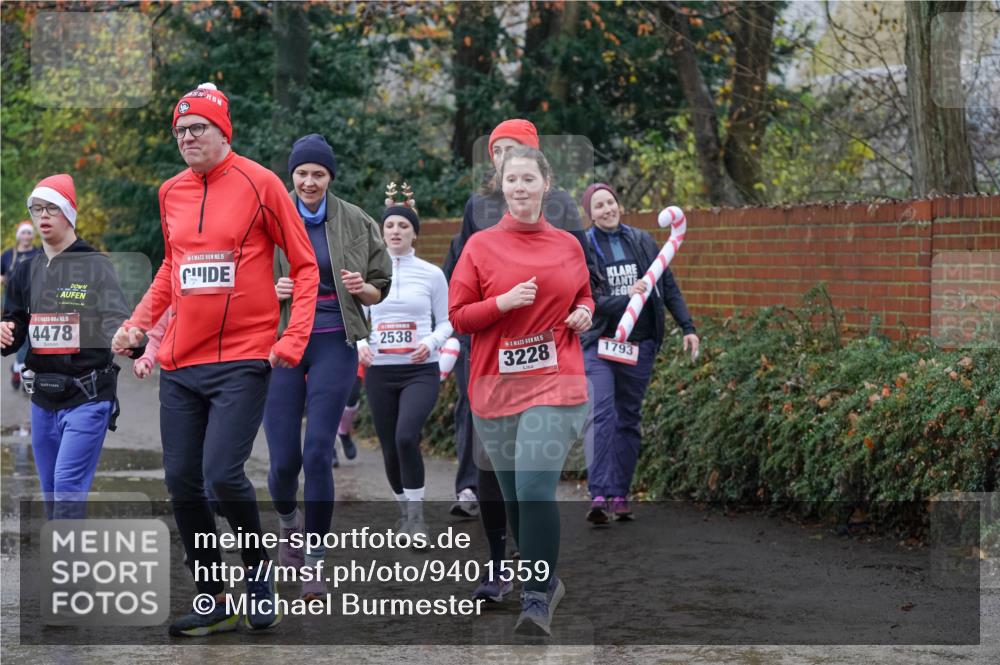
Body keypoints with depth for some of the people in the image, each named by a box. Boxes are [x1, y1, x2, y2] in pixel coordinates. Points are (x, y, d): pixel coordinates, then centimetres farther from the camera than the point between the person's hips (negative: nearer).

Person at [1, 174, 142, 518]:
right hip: (43, 399, 6)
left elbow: (115, 318, -18)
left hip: (88, 397, -6)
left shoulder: (96, 266, -5)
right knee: (52, 493, 12)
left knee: (68, 486, -14)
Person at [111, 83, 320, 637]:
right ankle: (215, 603, 17)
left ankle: (258, 565, 14)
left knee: (222, 475, -15)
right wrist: (138, 322, 13)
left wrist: (293, 339, -11)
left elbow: (305, 266, -2)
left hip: (243, 359, -6)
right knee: (181, 483, 4)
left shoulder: (259, 184, -6)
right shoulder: (171, 193, 10)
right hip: (180, 363, 6)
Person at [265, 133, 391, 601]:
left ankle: (314, 561, -1)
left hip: (334, 344, -1)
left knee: (318, 453, -10)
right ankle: (288, 522, 32)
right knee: (283, 460, -2)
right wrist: (274, 292, -12)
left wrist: (361, 288, -11)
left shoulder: (356, 223, 3)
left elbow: (380, 290, 11)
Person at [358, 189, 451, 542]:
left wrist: (431, 342, -14)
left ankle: (416, 512, -10)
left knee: (406, 436, -24)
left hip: (421, 371, -3)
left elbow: (446, 322, 6)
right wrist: (360, 344, -8)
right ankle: (405, 509, 29)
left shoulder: (432, 274, 1)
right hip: (380, 372, 3)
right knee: (390, 447, 6)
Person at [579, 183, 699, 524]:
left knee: (628, 419, 7)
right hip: (600, 342, -3)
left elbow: (668, 286, 11)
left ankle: (619, 495, 13)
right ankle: (599, 496, -24)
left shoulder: (642, 241, 9)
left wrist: (687, 327, 4)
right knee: (601, 415, -18)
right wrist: (626, 298, -20)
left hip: (640, 343, 3)